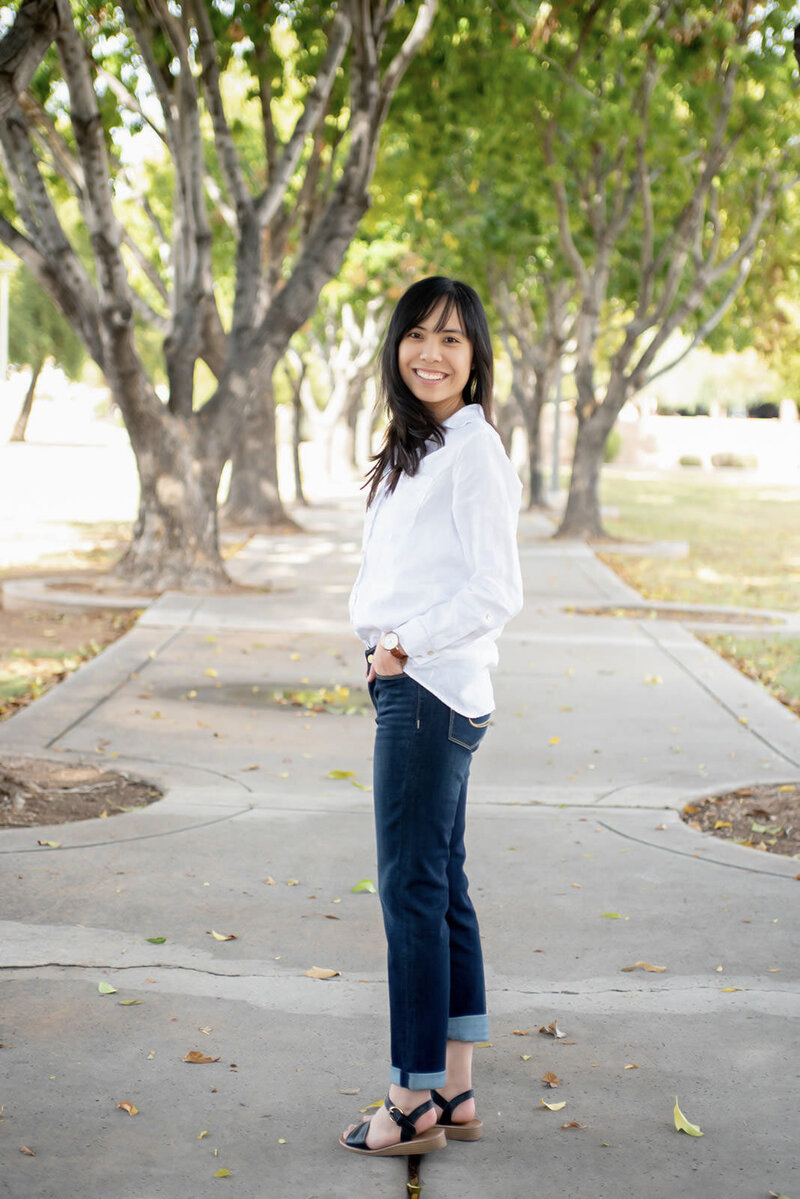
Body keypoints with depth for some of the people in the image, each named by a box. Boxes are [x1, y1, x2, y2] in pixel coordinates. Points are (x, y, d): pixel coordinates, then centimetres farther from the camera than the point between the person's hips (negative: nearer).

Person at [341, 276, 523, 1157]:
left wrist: (404, 647, -13)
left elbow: (495, 594, -16)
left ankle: (416, 1104, 6)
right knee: (440, 887, 12)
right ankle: (455, 1092, 20)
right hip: (411, 688, 10)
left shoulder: (472, 452, -12)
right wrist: (390, 655, 10)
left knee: (412, 890, -4)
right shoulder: (416, 447, 17)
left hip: (431, 692, -10)